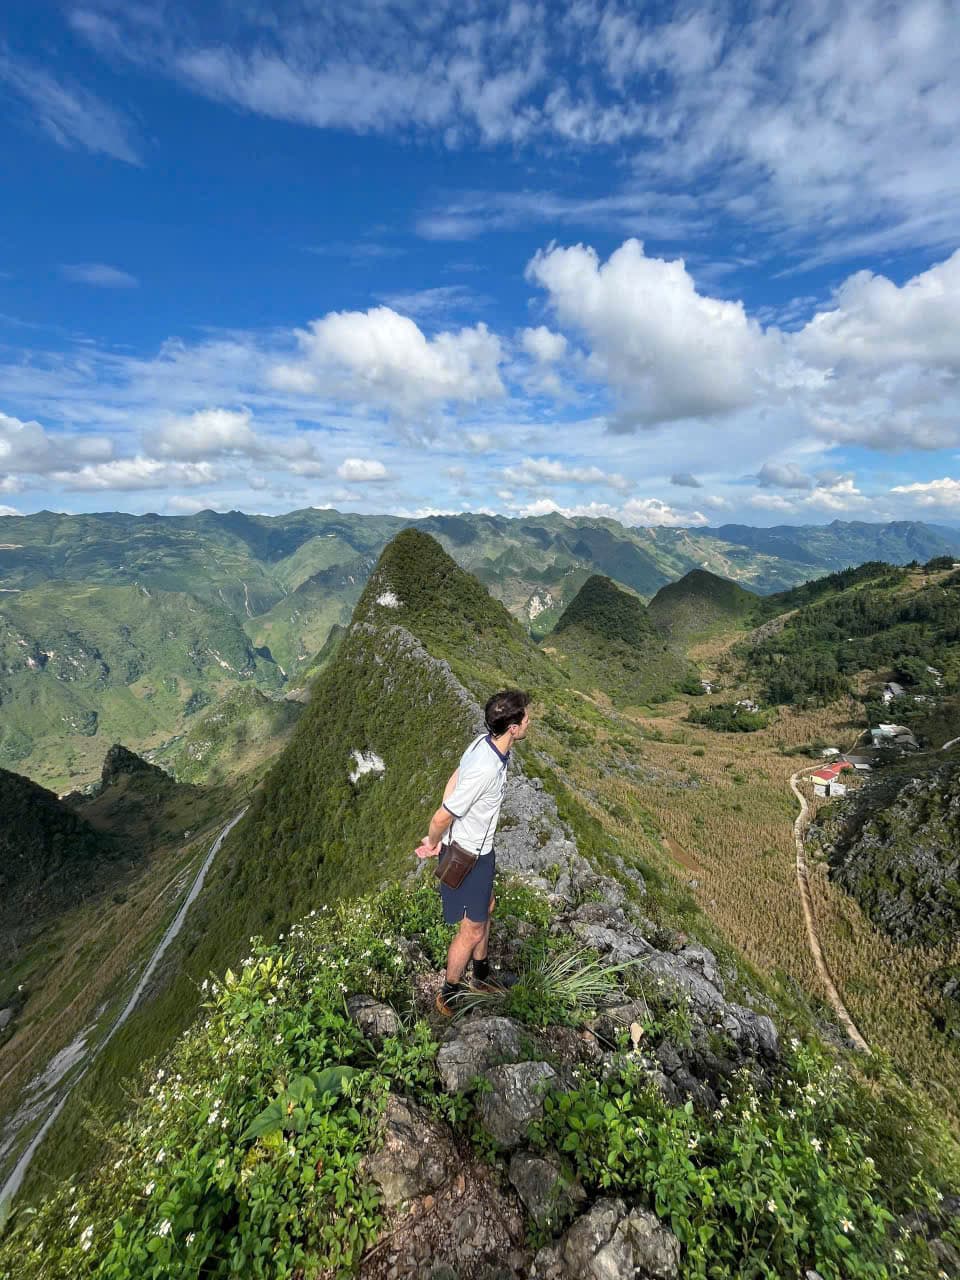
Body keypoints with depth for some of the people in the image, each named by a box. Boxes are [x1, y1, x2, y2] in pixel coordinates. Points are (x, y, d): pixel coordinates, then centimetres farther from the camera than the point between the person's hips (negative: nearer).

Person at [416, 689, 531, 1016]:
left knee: (486, 908, 27)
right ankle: (449, 996, 36)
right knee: (473, 930, 12)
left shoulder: (485, 742, -11)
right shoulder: (486, 770, -38)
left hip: (480, 847, 9)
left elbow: (452, 783, -1)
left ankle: (481, 976, 51)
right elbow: (442, 817, -30)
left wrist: (439, 840, 0)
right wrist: (433, 843, -7)